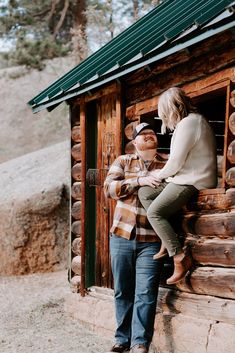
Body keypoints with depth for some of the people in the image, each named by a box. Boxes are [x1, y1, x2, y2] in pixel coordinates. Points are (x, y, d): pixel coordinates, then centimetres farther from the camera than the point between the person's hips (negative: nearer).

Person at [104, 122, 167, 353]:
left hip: (151, 240, -1)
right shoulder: (123, 161, 10)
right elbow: (109, 188, -5)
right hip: (122, 236, 1)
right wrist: (139, 181, -16)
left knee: (145, 294, -8)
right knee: (122, 291, 7)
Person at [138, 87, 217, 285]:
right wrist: (162, 174, 12)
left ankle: (181, 258, -19)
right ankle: (168, 240, 2)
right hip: (188, 178, 11)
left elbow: (176, 162, -17)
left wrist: (159, 175, 1)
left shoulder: (186, 124, -18)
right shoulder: (196, 119, 15)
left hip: (192, 183, -11)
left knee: (154, 212, -20)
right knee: (144, 193, 9)